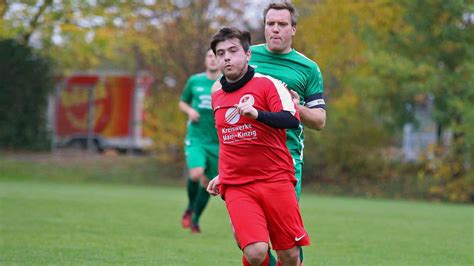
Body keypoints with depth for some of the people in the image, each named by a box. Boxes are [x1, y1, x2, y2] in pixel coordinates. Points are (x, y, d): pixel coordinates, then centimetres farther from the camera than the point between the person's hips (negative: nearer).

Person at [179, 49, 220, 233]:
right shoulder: (194, 81, 6)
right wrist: (189, 110, -3)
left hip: (217, 141, 1)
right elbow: (182, 102, 19)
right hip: (196, 138, -1)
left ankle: (195, 219, 27)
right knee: (196, 174, -23)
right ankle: (190, 207, 6)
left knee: (207, 183, 6)